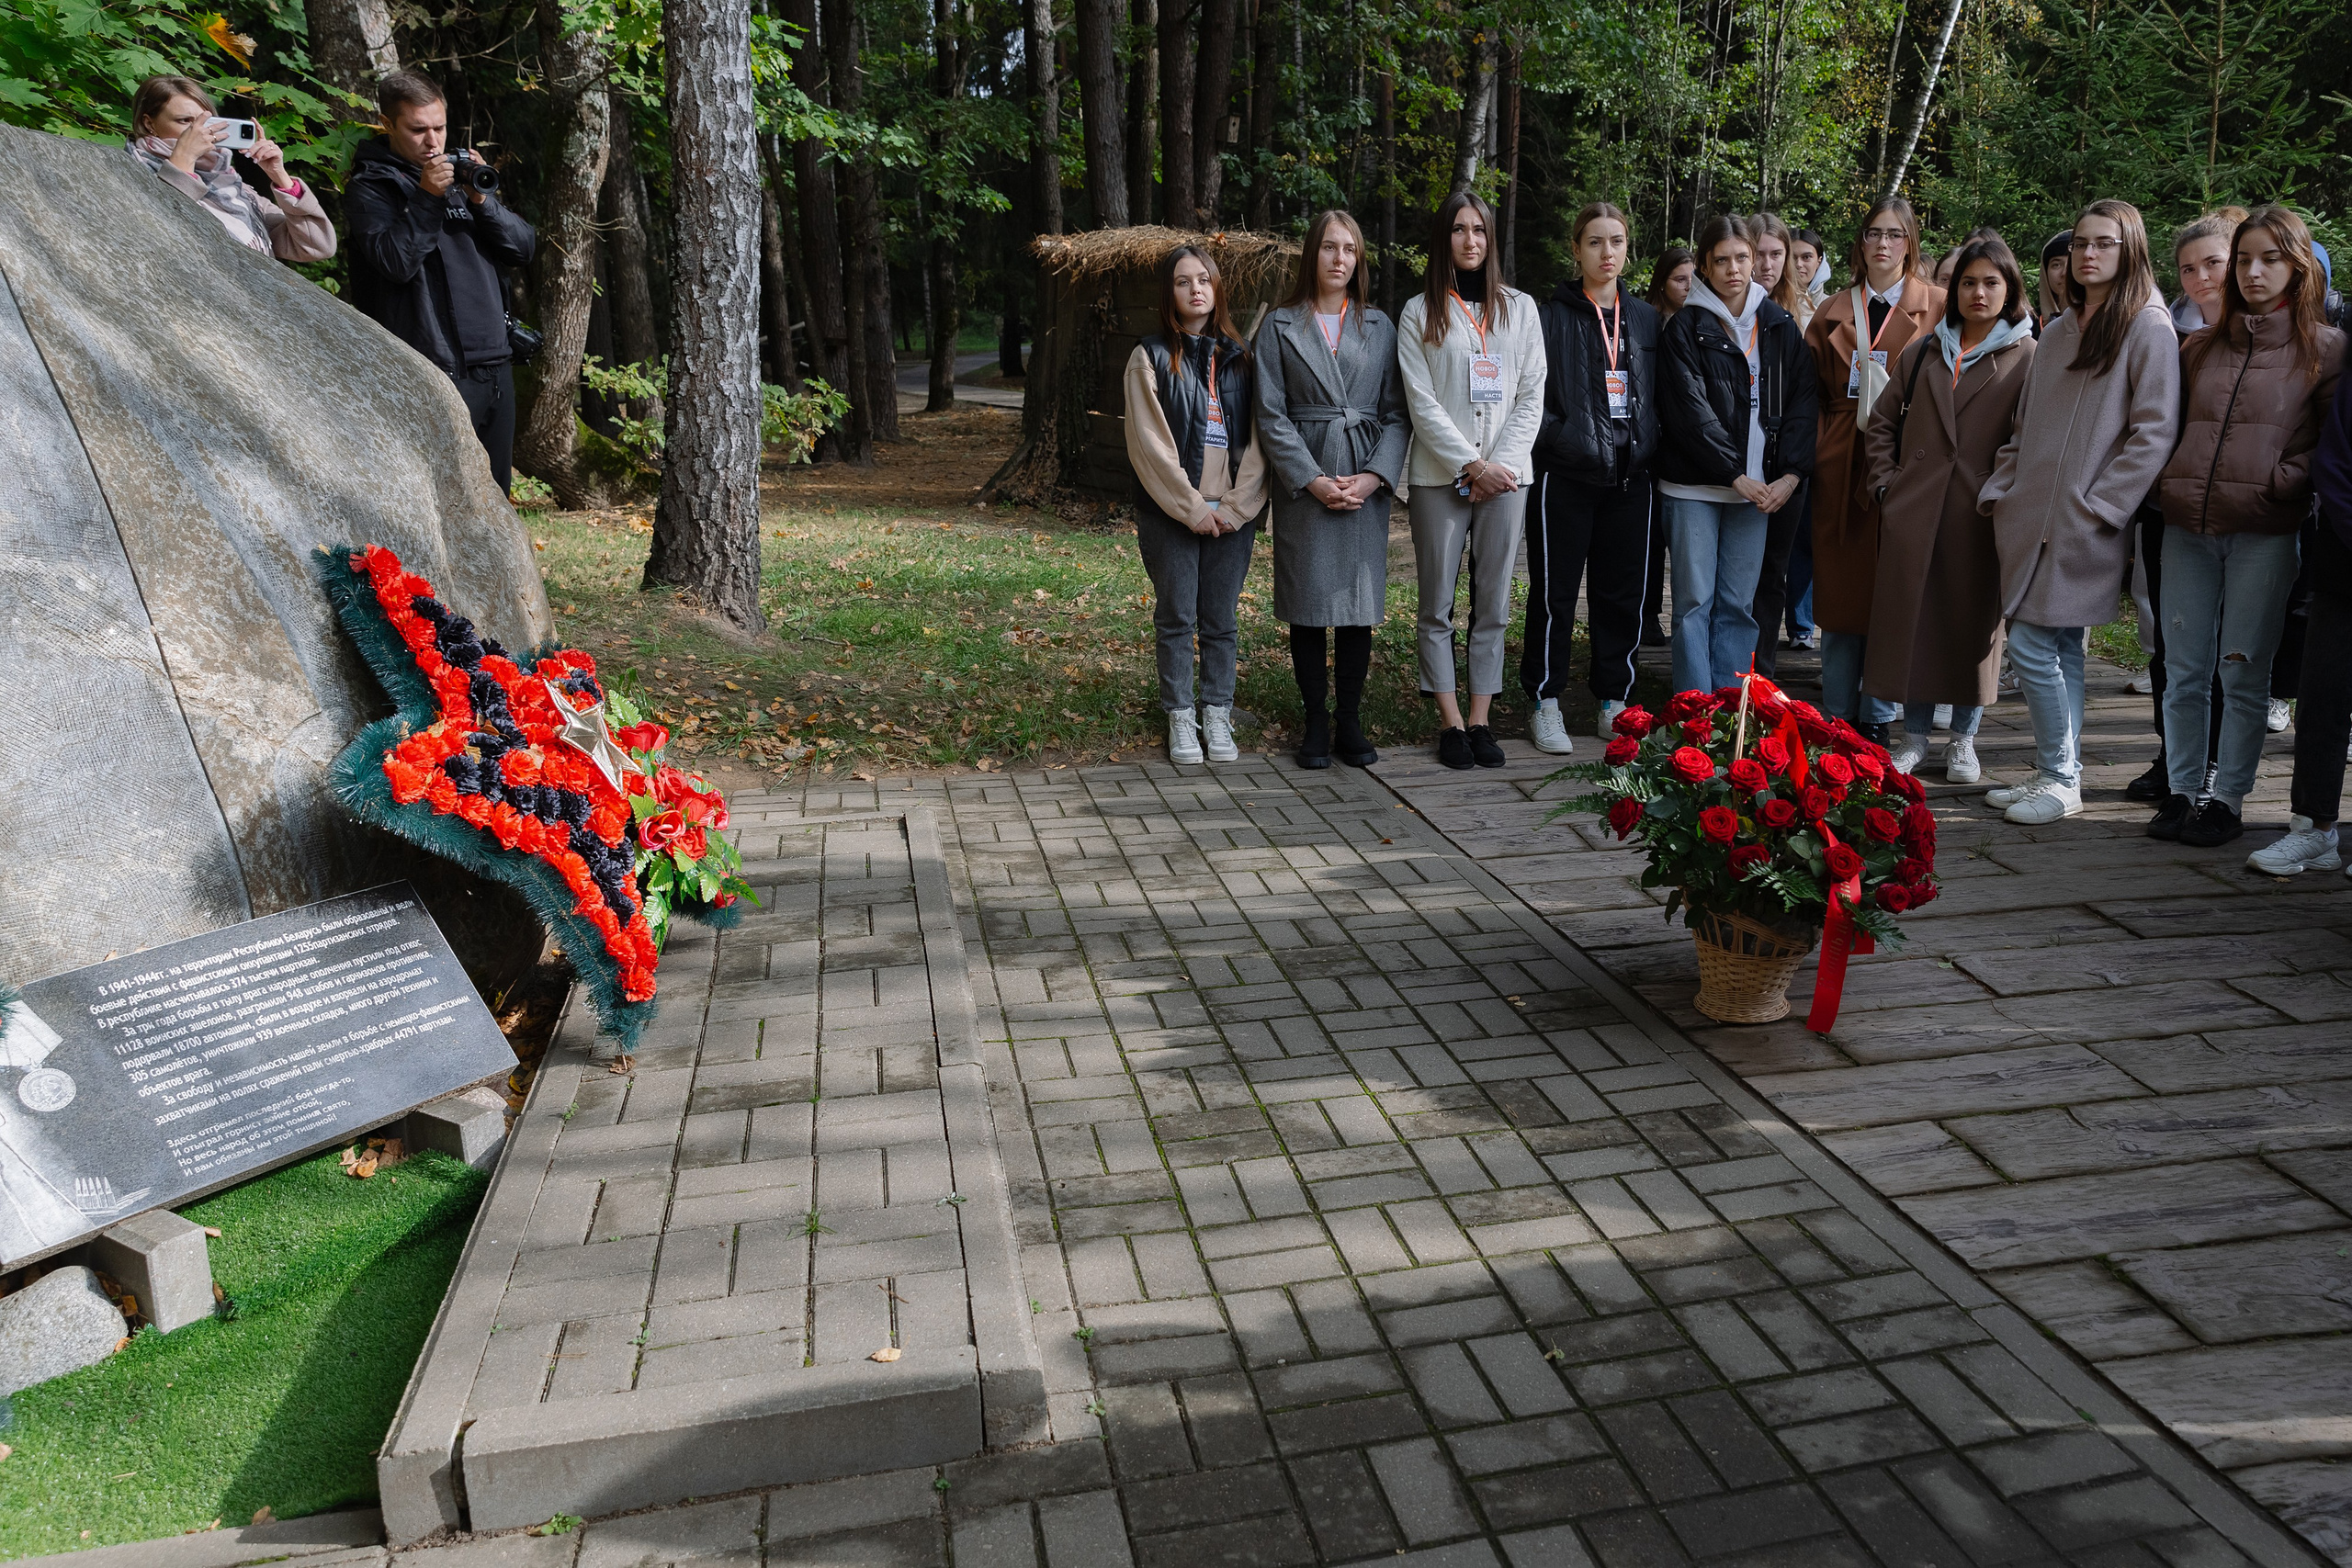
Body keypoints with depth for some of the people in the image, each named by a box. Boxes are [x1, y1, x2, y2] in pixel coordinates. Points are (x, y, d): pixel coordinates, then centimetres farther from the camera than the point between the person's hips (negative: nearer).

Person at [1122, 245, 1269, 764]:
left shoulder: (1241, 357, 10)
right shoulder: (1150, 358, 1)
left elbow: (1258, 436, 4)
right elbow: (1150, 444, -6)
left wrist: (1235, 505, -7)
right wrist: (1192, 507, -11)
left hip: (1232, 512, 2)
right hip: (1170, 512, -2)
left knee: (1222, 620, 6)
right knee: (1175, 619, 3)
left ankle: (1217, 718, 15)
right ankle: (1180, 720, 13)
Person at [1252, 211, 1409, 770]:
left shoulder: (1380, 327, 11)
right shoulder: (1280, 327, 5)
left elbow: (1397, 413, 6)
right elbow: (1271, 415, -2)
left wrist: (1374, 477, -9)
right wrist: (1312, 479, -12)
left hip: (1366, 484, 2)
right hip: (1303, 485, -2)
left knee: (1359, 606, 3)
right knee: (1308, 606, 1)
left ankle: (1351, 723, 13)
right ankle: (1315, 724, 11)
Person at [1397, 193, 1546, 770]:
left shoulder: (1519, 308, 13)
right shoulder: (1420, 312, 5)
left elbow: (1532, 397, 7)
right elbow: (1422, 402, -3)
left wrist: (1500, 464, -6)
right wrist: (1472, 466, -11)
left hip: (1506, 474, 2)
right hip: (1440, 477, -2)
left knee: (1494, 604, 3)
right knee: (1438, 605, -1)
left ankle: (1481, 720, 9)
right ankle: (1451, 723, 6)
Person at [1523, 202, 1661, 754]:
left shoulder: (1646, 318, 13)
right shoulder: (1551, 316, 0)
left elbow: (1658, 396, 15)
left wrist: (1648, 446, 4)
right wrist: (1563, 440, -13)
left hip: (1630, 477, 4)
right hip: (1566, 477, -4)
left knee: (1623, 593, 8)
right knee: (1555, 593, 1)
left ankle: (1614, 702, 19)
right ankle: (1546, 704, 10)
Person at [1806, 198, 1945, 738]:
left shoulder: (1938, 308, 4)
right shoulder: (1834, 313, 13)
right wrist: (1818, 450, 1)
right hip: (1842, 467, 2)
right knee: (1839, 588, 3)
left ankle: (1877, 719, 11)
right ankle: (1836, 717, 11)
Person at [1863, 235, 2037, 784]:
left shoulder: (2027, 358, 2)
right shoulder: (1923, 352, 13)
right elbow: (1881, 421, 16)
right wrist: (1885, 483, 7)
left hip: (1980, 514, -2)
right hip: (1913, 512, 2)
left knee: (1974, 620, 5)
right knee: (1911, 616, 4)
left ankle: (1963, 739, 19)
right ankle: (1915, 735, 16)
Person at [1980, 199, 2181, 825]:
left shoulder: (2148, 327, -4)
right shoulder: (2057, 332, 18)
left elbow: (2155, 432, -10)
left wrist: (2096, 507, -14)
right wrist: (2000, 491, 10)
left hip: (2084, 524, -6)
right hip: (2032, 517, 6)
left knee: (2032, 646, -9)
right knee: (2059, 649, 10)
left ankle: (2060, 781, 3)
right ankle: (2058, 774, 16)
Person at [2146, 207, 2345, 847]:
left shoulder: (2324, 349, 2)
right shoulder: (2201, 347, 14)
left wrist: (2284, 481, -11)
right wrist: (2167, 480, 9)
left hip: (2263, 534, -4)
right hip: (2187, 528, 4)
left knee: (2244, 674, 1)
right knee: (2183, 671, 6)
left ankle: (2229, 798, 11)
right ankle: (2183, 790, 17)